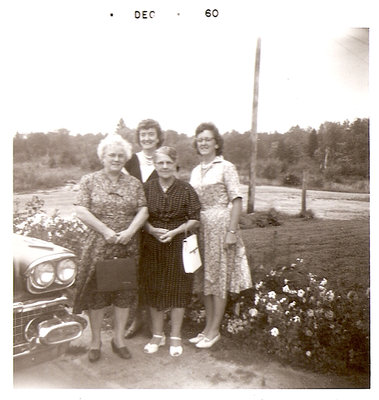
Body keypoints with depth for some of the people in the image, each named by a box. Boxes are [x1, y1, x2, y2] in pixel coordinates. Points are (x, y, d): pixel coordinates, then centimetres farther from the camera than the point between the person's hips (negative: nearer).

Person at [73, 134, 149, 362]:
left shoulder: (134, 183, 7)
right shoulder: (90, 181, 2)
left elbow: (143, 210, 2)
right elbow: (81, 211, -6)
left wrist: (130, 231, -14)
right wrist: (106, 231, -14)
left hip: (128, 246, 2)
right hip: (99, 246, -2)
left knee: (124, 292, 10)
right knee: (96, 292, 5)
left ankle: (119, 339, 27)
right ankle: (96, 340, 24)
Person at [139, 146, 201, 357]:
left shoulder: (186, 190, -2)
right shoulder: (146, 188, 2)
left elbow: (194, 220, -2)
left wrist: (175, 232, -15)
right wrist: (153, 230, -13)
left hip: (179, 246, -1)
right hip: (152, 246, 2)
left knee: (178, 290, 5)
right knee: (153, 290, 9)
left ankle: (175, 337, 23)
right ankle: (157, 335, 28)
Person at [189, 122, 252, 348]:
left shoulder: (226, 168, -4)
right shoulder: (196, 171, 15)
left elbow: (237, 201, -10)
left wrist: (232, 231, -17)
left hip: (220, 224, -6)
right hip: (200, 226, 6)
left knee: (219, 277, 1)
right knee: (204, 277, 10)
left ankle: (214, 330, 13)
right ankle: (208, 327, 24)